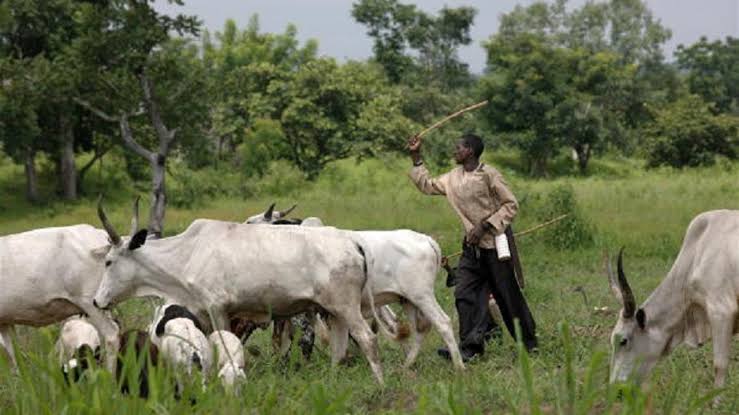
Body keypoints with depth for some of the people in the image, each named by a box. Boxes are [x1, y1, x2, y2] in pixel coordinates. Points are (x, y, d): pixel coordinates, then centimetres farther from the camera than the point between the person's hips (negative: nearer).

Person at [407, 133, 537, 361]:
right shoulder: (454, 177, 8)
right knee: (465, 294, -5)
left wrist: (484, 226, -18)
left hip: (494, 242, -7)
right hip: (472, 246, 7)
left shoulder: (488, 175, -13)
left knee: (508, 294, 2)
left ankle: (529, 343, 15)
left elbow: (511, 205, -12)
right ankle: (470, 346, -5)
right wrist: (416, 157, 15)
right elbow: (427, 185, 22)